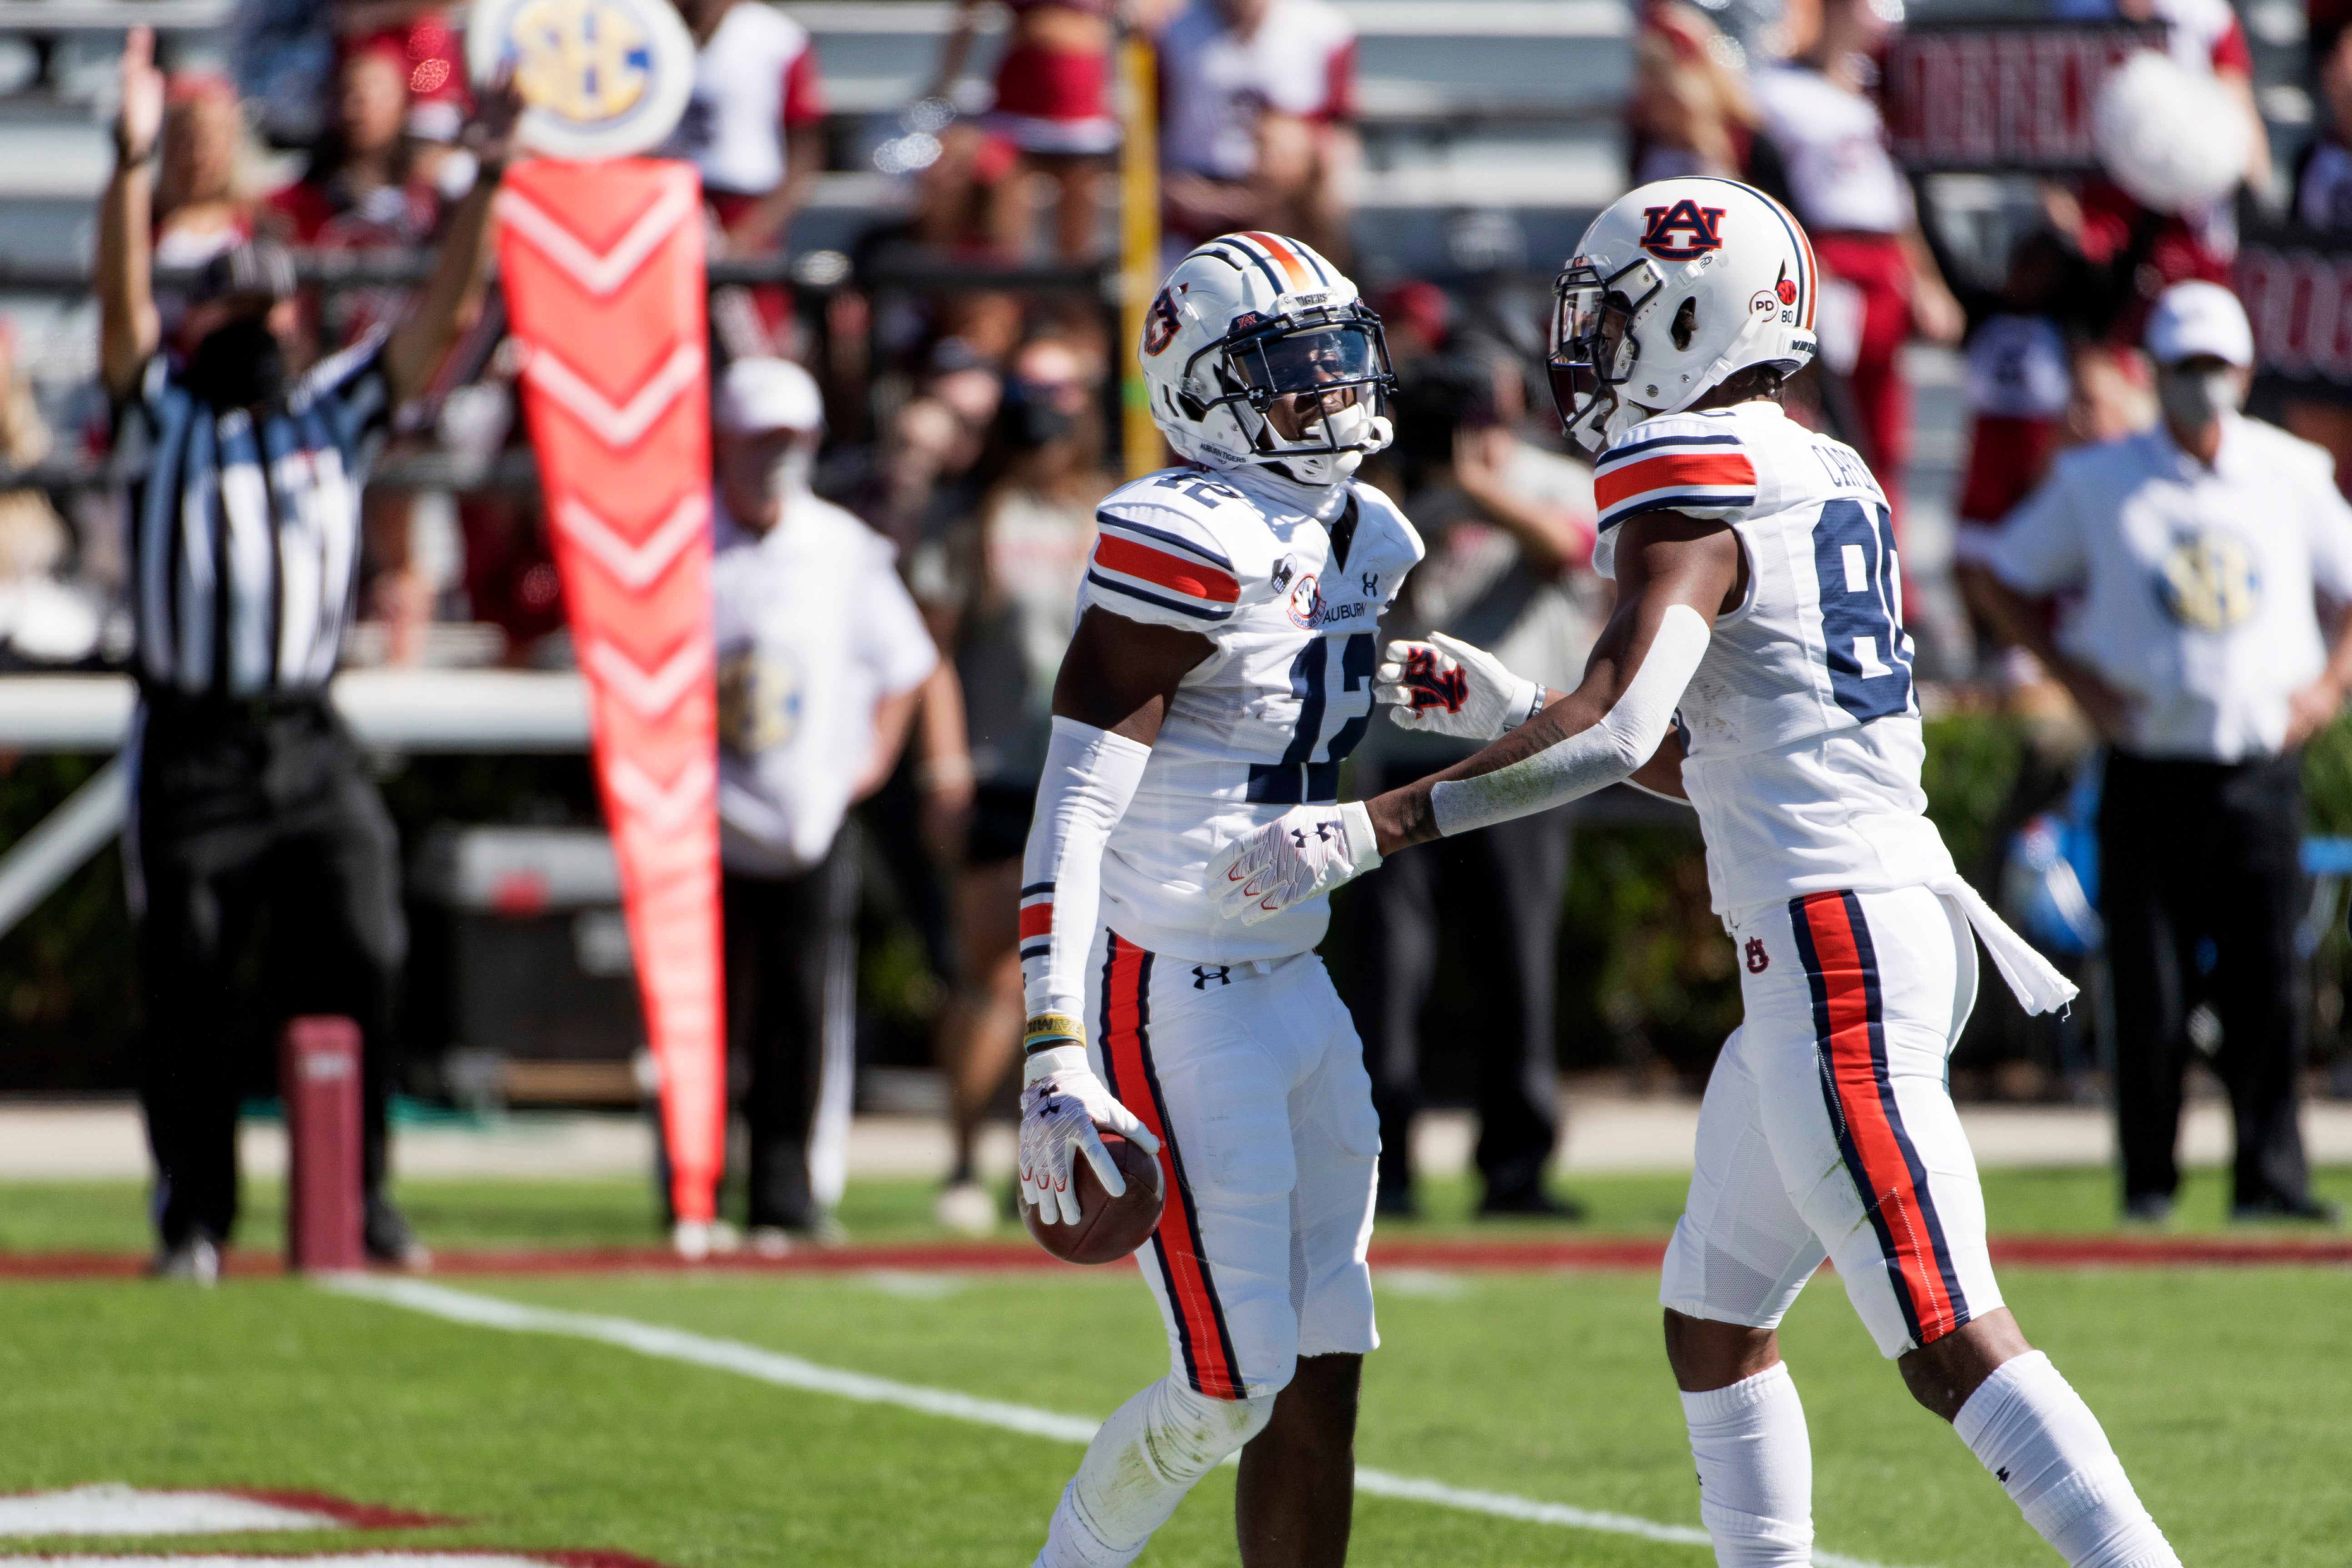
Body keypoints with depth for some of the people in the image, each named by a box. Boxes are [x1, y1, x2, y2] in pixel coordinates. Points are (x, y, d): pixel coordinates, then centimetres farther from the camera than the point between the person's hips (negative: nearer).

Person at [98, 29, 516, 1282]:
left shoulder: (336, 414, 13)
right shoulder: (162, 415, 5)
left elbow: (441, 317, 3)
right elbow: (122, 300, -11)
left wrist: (485, 179, -9)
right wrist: (134, 164, -27)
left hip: (310, 745, 2)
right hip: (192, 747, -2)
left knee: (362, 965, -6)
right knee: (187, 991, 0)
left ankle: (358, 1202, 5)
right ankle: (193, 1217, 9)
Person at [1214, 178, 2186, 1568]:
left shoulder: (1693, 480, -11)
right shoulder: (1835, 487, 18)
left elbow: (1613, 731, -25)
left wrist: (1369, 829, -25)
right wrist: (1505, 712, 23)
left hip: (1834, 950, -10)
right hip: (1893, 914, 10)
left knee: (1953, 1342, -12)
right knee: (1712, 1321, 17)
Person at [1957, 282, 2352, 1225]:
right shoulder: (2097, 483, 5)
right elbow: (1994, 573, 12)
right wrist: (2075, 678, 3)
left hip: (2261, 769, 1)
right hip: (2150, 768, -1)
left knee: (2266, 985, -3)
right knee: (2149, 994, -3)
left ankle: (2271, 1174, -2)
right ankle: (2148, 1178, 3)